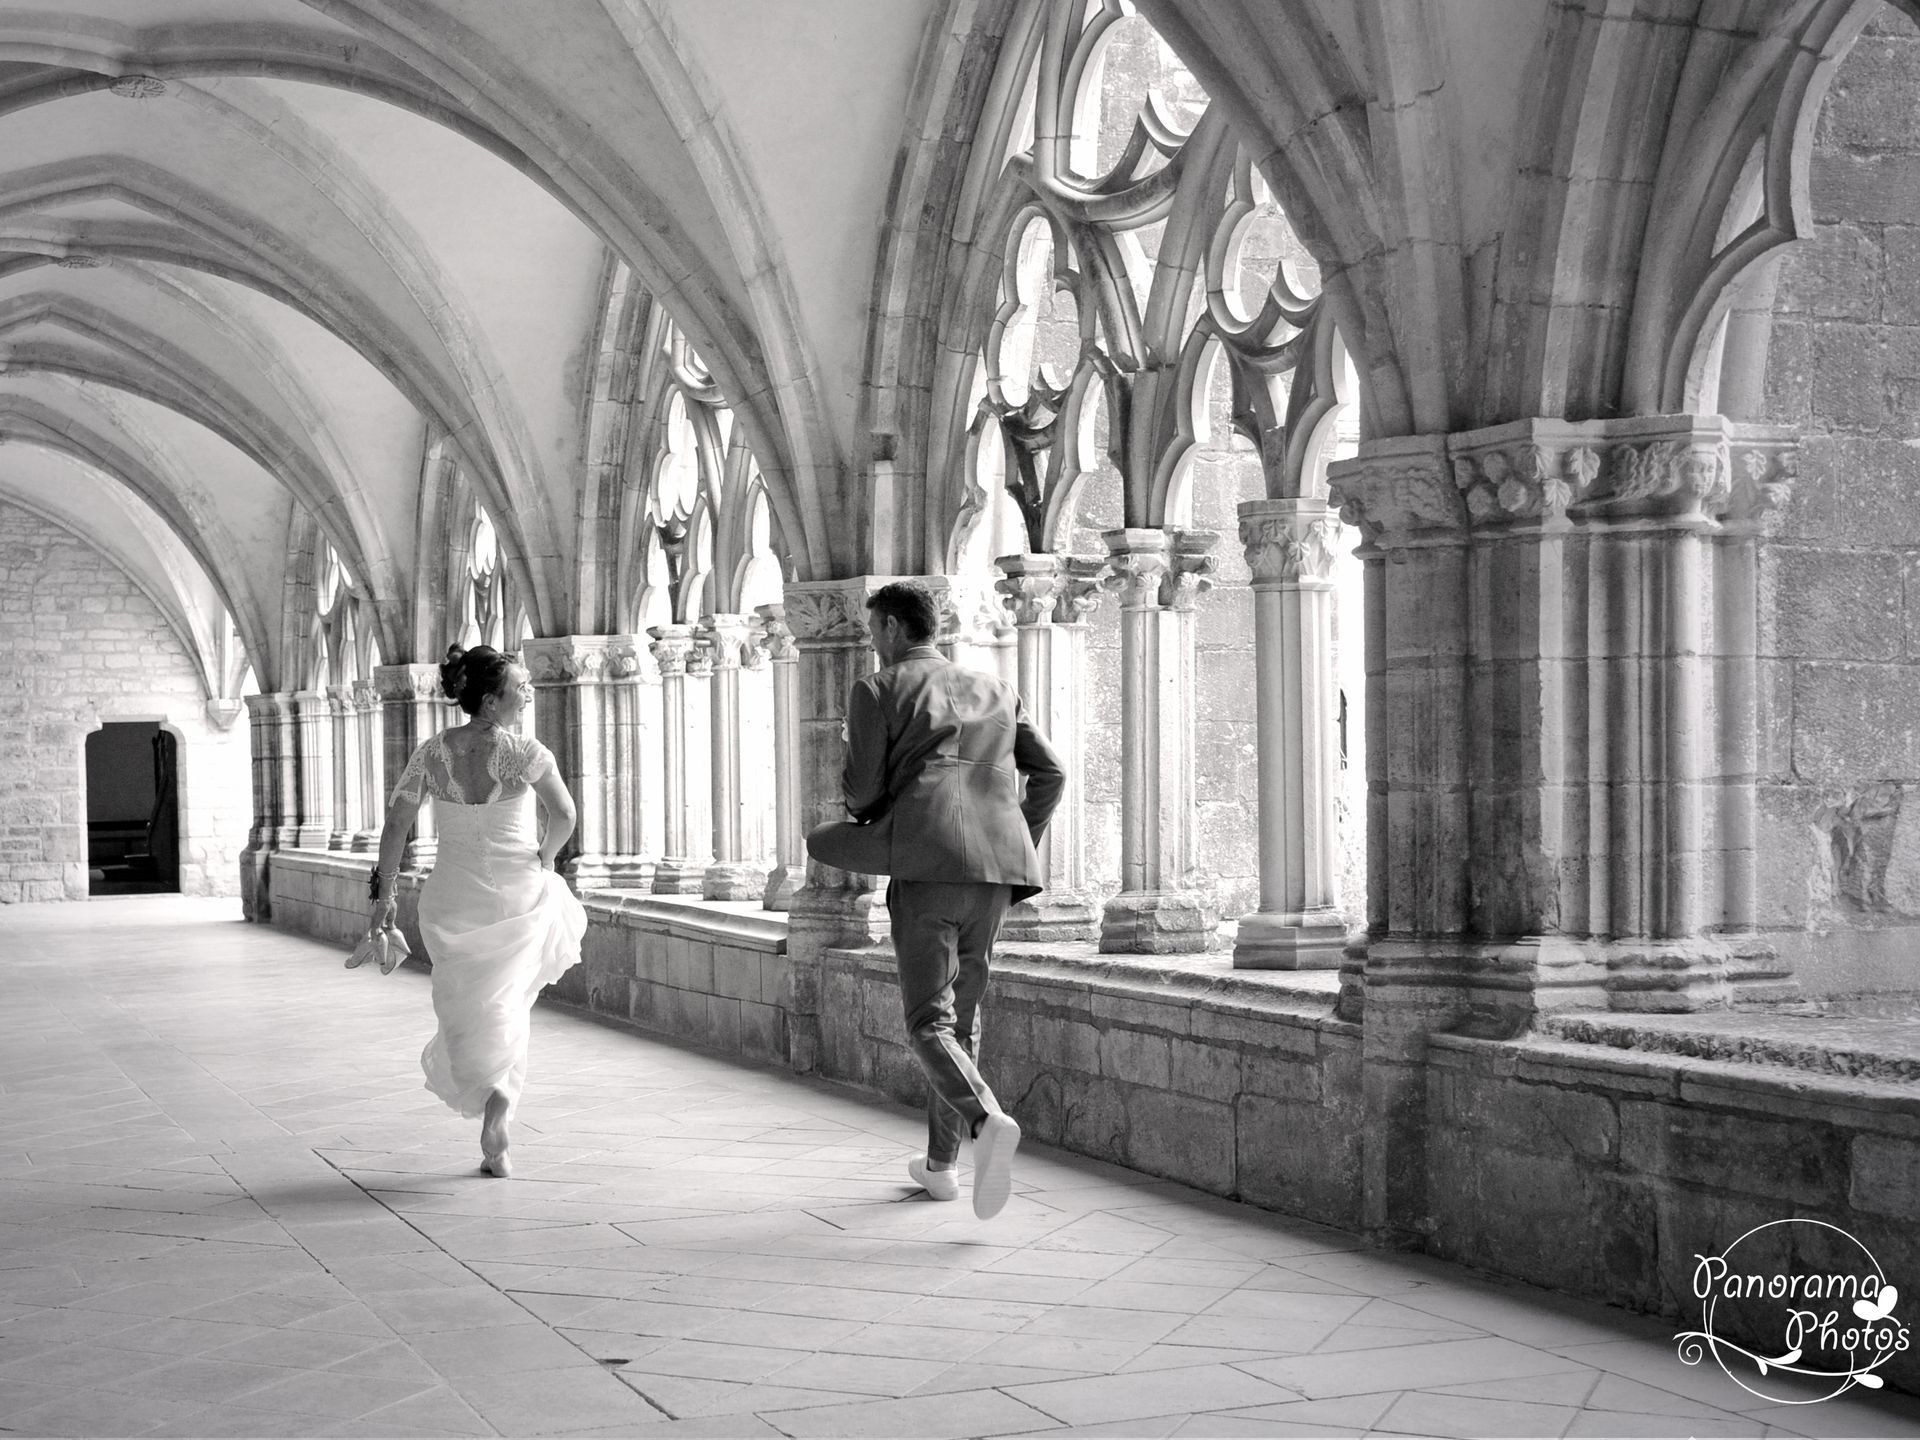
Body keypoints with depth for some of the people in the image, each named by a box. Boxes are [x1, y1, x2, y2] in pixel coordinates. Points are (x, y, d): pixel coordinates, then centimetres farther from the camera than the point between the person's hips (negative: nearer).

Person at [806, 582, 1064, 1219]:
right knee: (961, 1015, 17)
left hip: (926, 864, -5)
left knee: (929, 1023, -6)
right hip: (993, 870, 5)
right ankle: (940, 1163, 22)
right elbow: (1048, 773, 13)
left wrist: (867, 812, 21)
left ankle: (990, 1122, -32)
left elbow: (864, 792, -2)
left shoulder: (877, 691, 5)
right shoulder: (993, 690, 20)